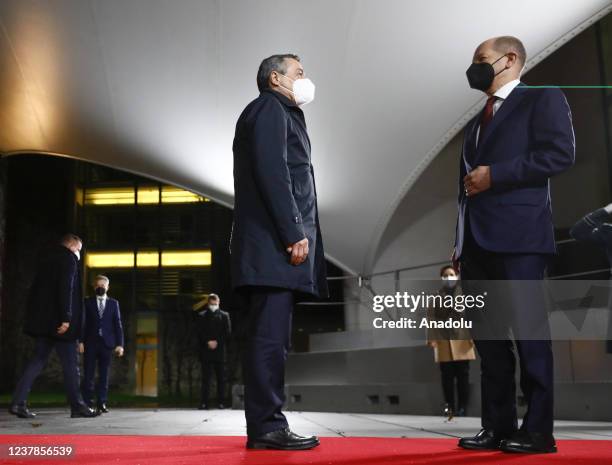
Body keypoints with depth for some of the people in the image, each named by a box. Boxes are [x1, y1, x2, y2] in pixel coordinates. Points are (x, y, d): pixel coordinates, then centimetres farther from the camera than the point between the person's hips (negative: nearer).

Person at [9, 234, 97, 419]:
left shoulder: (47, 258, 19)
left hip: (42, 321, 8)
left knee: (38, 360, 10)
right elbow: (65, 289, -19)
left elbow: (35, 290, 19)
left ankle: (18, 402, 3)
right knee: (70, 363, -1)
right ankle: (77, 406, 5)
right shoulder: (68, 259, -6)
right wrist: (66, 318, -21)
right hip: (58, 320, -8)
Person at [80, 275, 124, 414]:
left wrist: (120, 344, -1)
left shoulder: (113, 303, 11)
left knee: (104, 375, 2)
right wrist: (81, 341, -8)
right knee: (89, 375, -2)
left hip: (107, 343, 1)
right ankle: (87, 403, 3)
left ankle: (102, 403, 7)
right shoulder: (87, 302, 9)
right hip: (90, 343, -1)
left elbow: (118, 324, 7)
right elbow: (83, 323, 3)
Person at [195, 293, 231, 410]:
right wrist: (208, 342, -10)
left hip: (219, 350, 1)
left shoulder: (224, 316, 10)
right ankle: (204, 402, -3)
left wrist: (217, 342, -7)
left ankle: (221, 402, 5)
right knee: (206, 378, -3)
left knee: (221, 378, 1)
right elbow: (199, 333, 2)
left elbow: (227, 333, 4)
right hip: (205, 351, -1)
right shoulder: (201, 316, 10)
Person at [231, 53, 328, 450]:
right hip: (274, 245, -10)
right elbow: (271, 174, -14)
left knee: (272, 338, 7)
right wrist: (295, 234, -18)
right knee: (270, 338, -10)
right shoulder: (269, 108, 0)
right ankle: (266, 426, -7)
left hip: (277, 245, 10)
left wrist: (296, 234, 15)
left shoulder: (281, 115, 29)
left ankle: (267, 425, 11)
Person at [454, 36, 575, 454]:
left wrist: (495, 174, -12)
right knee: (488, 336, 7)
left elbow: (560, 154, -10)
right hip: (477, 241, 8)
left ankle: (538, 431, 3)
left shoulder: (542, 98, 5)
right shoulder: (477, 121, 26)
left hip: (518, 235, -7)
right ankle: (498, 426, 13)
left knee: (528, 330, -5)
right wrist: (460, 244, 15)